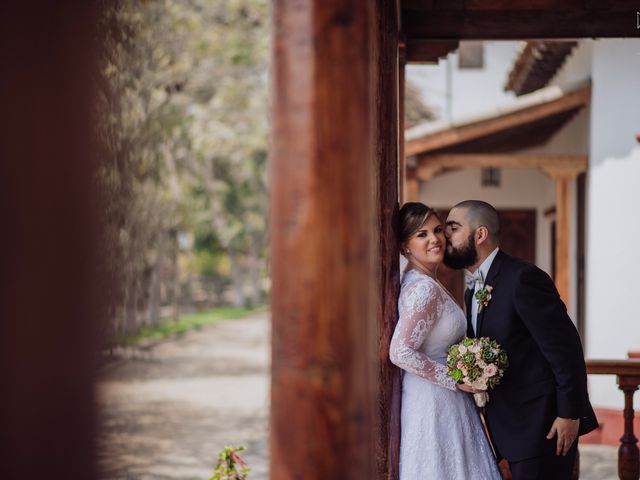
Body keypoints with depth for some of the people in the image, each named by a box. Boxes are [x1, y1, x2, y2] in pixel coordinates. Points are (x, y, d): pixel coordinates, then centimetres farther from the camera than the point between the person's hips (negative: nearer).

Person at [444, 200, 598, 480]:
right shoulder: (472, 291, 13)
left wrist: (569, 414, -18)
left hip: (543, 425, -9)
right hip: (511, 426, 9)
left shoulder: (523, 278, -16)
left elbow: (565, 346, -18)